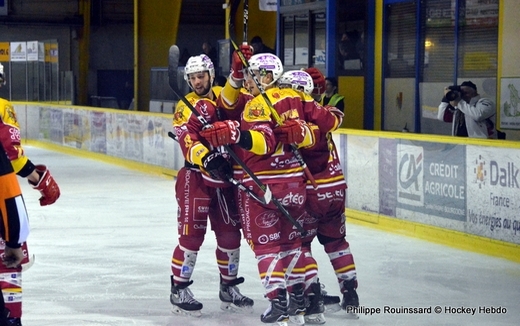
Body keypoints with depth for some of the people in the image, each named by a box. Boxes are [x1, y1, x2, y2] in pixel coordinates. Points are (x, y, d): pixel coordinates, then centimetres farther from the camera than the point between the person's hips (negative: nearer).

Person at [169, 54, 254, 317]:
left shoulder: (225, 96, 8)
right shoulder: (186, 107, -6)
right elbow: (188, 142, -19)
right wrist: (208, 159, -35)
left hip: (224, 177, 5)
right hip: (195, 177, -5)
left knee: (230, 234, 9)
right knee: (192, 234, -8)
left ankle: (228, 288, 23)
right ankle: (179, 290, 1)